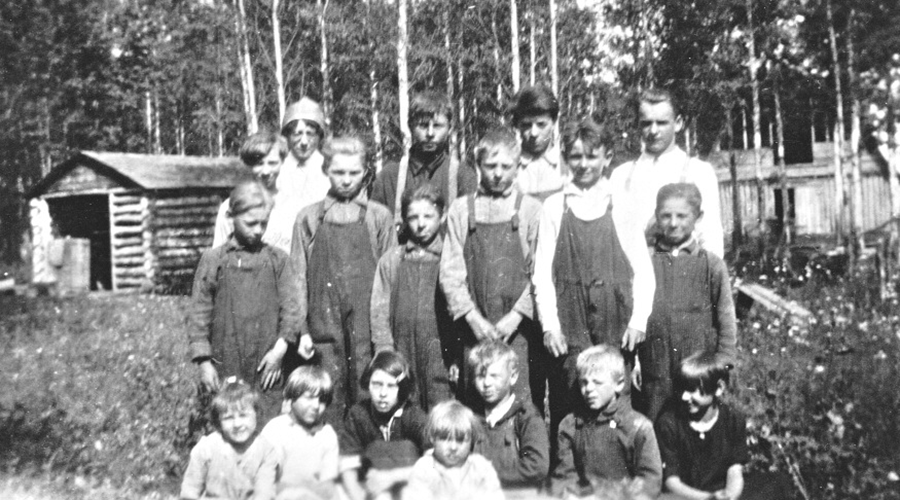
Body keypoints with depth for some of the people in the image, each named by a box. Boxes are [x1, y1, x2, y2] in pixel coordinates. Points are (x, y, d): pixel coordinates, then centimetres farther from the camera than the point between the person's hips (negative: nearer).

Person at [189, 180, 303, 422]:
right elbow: (199, 314, 4)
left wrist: (280, 347, -10)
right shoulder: (212, 260, 5)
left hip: (267, 367, 0)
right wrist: (204, 361, -2)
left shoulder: (278, 260, 6)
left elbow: (291, 307, 2)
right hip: (225, 369, 0)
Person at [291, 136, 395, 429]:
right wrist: (301, 329, 1)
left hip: (368, 324, -1)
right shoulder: (309, 218, 9)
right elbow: (299, 278, 8)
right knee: (330, 397, 3)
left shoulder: (379, 217, 7)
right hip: (324, 325, 1)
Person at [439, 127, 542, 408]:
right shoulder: (461, 209, 7)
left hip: (517, 327, -1)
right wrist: (473, 317, -6)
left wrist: (515, 317, -9)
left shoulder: (531, 209, 4)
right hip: (474, 327, 1)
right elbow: (450, 271, 3)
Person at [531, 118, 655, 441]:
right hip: (568, 329, 0)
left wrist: (638, 321, -5)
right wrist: (549, 326, -4)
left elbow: (643, 269, 5)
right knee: (566, 408, 0)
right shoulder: (554, 207, 8)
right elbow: (542, 271, 4)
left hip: (616, 326, 0)